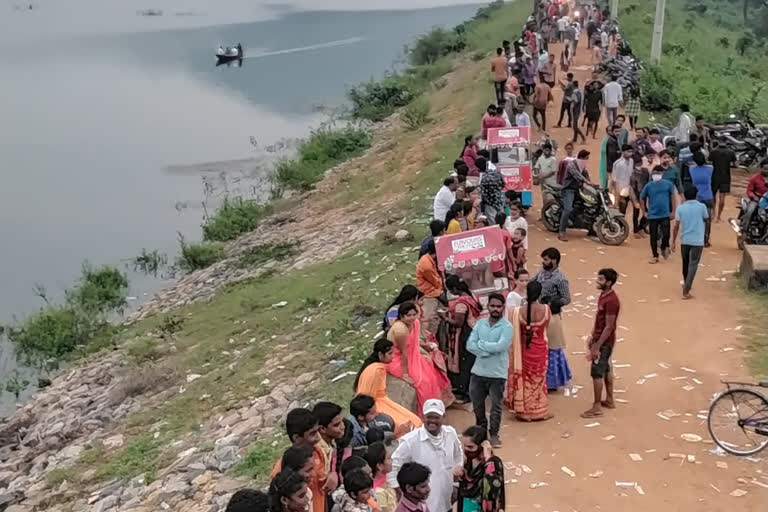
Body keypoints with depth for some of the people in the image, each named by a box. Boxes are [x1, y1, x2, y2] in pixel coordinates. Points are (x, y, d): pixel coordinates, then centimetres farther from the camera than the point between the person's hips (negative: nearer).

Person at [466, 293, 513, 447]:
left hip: (497, 374, -4)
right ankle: (481, 428, 39)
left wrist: (481, 344, -13)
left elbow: (500, 346, -24)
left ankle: (494, 434, 21)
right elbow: (470, 345, -5)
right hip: (478, 371, 4)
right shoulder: (480, 323, 4)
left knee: (496, 405, 4)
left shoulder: (507, 327, -10)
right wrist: (488, 350, -19)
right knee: (477, 403, 17)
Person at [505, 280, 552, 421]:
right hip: (541, 348, 0)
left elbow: (517, 333, -8)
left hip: (525, 349, 0)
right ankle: (540, 412, 25)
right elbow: (545, 327, 0)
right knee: (539, 379, 16)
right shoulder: (546, 309, -16)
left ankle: (524, 412, 21)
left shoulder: (519, 311, -17)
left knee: (525, 379, 15)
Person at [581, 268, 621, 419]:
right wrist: (592, 337, 18)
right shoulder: (603, 295, 4)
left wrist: (597, 347, -23)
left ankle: (597, 407, 5)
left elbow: (609, 327, -25)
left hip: (605, 342, -10)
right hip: (600, 339, 10)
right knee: (606, 369, 19)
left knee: (596, 373, -3)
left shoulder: (611, 301, -26)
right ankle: (609, 400, 32)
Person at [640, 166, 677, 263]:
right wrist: (646, 210, 6)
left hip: (665, 214, 0)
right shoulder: (648, 186, -6)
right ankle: (655, 256, 18)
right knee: (653, 236, 4)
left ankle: (664, 248, 25)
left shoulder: (668, 184, -5)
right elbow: (642, 199, 6)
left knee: (666, 234, -6)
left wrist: (672, 210, 10)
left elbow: (672, 196, 9)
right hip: (652, 215, 0)